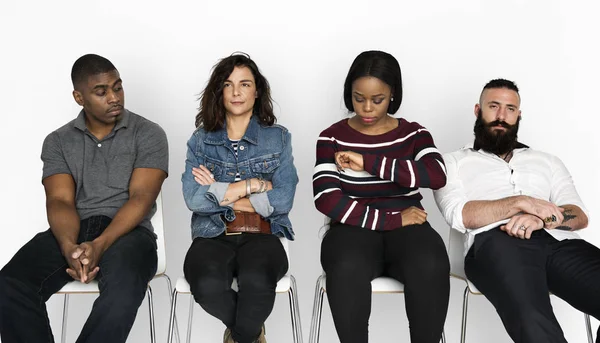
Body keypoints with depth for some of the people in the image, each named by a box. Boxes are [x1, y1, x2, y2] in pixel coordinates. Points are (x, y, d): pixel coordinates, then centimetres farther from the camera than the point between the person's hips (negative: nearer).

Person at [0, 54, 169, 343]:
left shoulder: (149, 134, 4)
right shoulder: (58, 141, 12)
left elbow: (141, 198, -7)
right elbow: (60, 201, -1)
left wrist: (100, 244, -24)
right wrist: (70, 247, -24)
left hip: (127, 231, -2)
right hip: (72, 232, 3)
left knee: (124, 288, -38)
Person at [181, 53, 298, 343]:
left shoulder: (279, 137, 8)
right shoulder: (200, 139, 9)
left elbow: (283, 200, -5)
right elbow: (193, 198, -6)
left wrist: (220, 194, -7)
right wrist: (253, 185, -8)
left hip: (262, 235, -1)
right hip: (213, 235, 1)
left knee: (257, 281, -36)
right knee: (208, 285, -33)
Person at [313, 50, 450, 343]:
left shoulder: (414, 133, 9)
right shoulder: (332, 138, 6)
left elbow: (437, 176, -12)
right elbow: (326, 199, -8)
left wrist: (368, 162, -16)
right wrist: (392, 219, -13)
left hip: (406, 226, 1)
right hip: (355, 227, -1)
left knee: (430, 266, -34)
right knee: (348, 267, -37)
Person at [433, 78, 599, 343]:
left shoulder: (548, 161, 31)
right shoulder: (454, 162, 22)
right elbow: (459, 215, 2)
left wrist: (542, 217, -8)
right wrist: (521, 203, -9)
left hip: (558, 241, 5)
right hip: (495, 242, -4)